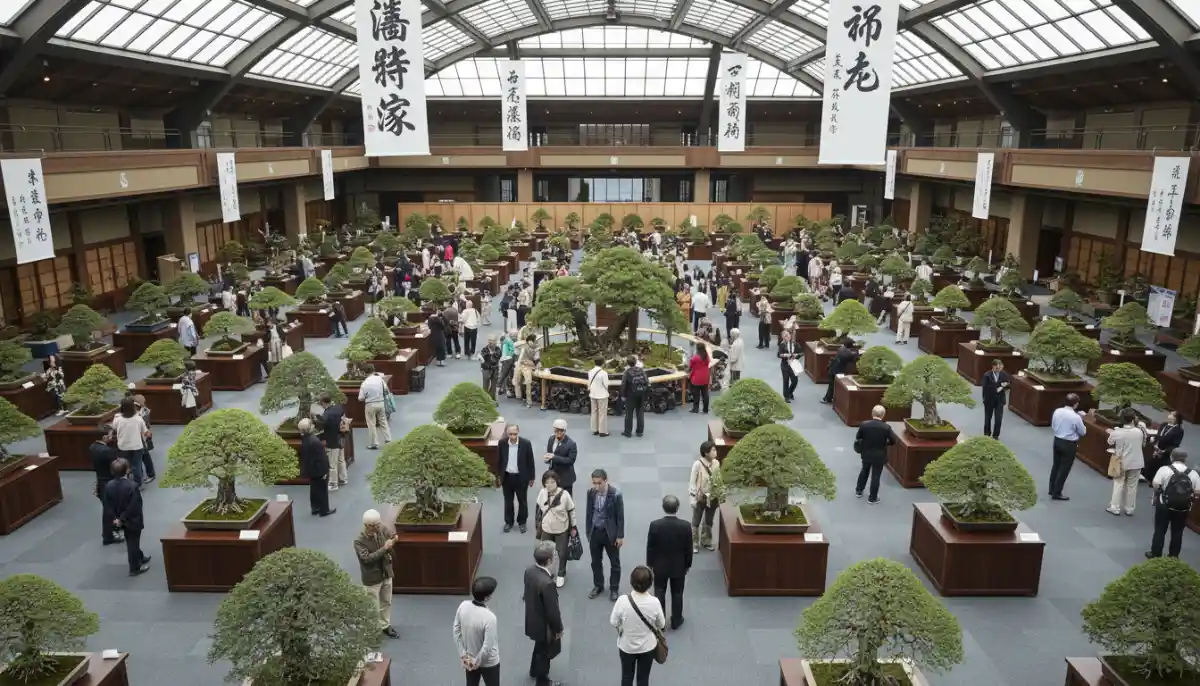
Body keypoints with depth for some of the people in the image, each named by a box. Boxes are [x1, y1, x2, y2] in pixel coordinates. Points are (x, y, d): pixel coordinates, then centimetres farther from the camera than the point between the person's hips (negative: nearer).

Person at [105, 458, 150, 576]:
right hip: (132, 520, -6)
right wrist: (122, 519, -13)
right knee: (133, 543, 8)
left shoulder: (108, 486, -9)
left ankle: (140, 558, 44)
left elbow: (109, 504, -2)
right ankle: (135, 568, 20)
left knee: (130, 542, 24)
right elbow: (135, 507, -25)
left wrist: (116, 517, 3)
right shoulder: (133, 486, -28)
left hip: (120, 519, 6)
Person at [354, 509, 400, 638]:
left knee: (386, 602, 21)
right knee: (373, 607, 9)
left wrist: (394, 538, -18)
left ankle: (385, 626, 40)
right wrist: (385, 548, -34)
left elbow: (391, 536, 7)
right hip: (372, 578, -6)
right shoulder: (359, 541, -25)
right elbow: (367, 558, -31)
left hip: (386, 574, 6)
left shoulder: (382, 529, -10)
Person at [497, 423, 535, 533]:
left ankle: (522, 522, 31)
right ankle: (508, 522, 32)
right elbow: (499, 461, 3)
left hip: (521, 477, -1)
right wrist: (499, 476, 6)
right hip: (507, 477, 1)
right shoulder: (502, 444, -10)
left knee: (522, 501, 13)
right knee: (508, 501, 15)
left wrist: (531, 478, -2)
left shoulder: (526, 443, -16)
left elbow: (530, 461, -6)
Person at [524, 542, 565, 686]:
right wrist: (558, 628, -11)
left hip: (532, 619, 8)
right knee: (545, 652, 18)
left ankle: (535, 671, 56)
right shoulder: (547, 583, -38)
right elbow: (552, 610, -27)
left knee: (539, 646, 33)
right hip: (544, 624, -8)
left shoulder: (529, 571, -13)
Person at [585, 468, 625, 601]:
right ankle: (598, 586, 36)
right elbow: (589, 512, 3)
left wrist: (620, 536, -9)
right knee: (595, 562, 17)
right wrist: (588, 531, 7)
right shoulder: (591, 492, -9)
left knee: (614, 562, 13)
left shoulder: (616, 494, -20)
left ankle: (614, 588, 30)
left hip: (610, 533, -3)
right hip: (595, 532, 3)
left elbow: (620, 516, -12)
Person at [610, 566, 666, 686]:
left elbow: (613, 623, -13)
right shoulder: (654, 602, -25)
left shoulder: (622, 600, -28)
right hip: (647, 647, 0)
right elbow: (661, 625, -8)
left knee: (627, 676, 23)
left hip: (626, 646, 0)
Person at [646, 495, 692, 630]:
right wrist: (687, 565, 8)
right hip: (678, 566, 0)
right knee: (677, 594, 17)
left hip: (660, 566, 0)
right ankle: (676, 621, 31)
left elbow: (650, 547, -10)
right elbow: (689, 548, -8)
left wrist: (649, 564, 5)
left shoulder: (655, 525, -21)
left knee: (659, 594, 16)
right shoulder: (685, 526, -20)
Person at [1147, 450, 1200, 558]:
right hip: (1183, 509, 2)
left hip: (1164, 506, -2)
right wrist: (1188, 494, 13)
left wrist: (1157, 494, 2)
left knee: (1159, 531, 10)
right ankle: (1173, 556, 23)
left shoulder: (1164, 469, -11)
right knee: (1177, 533, 14)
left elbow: (1155, 484, -17)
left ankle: (1155, 554, 17)